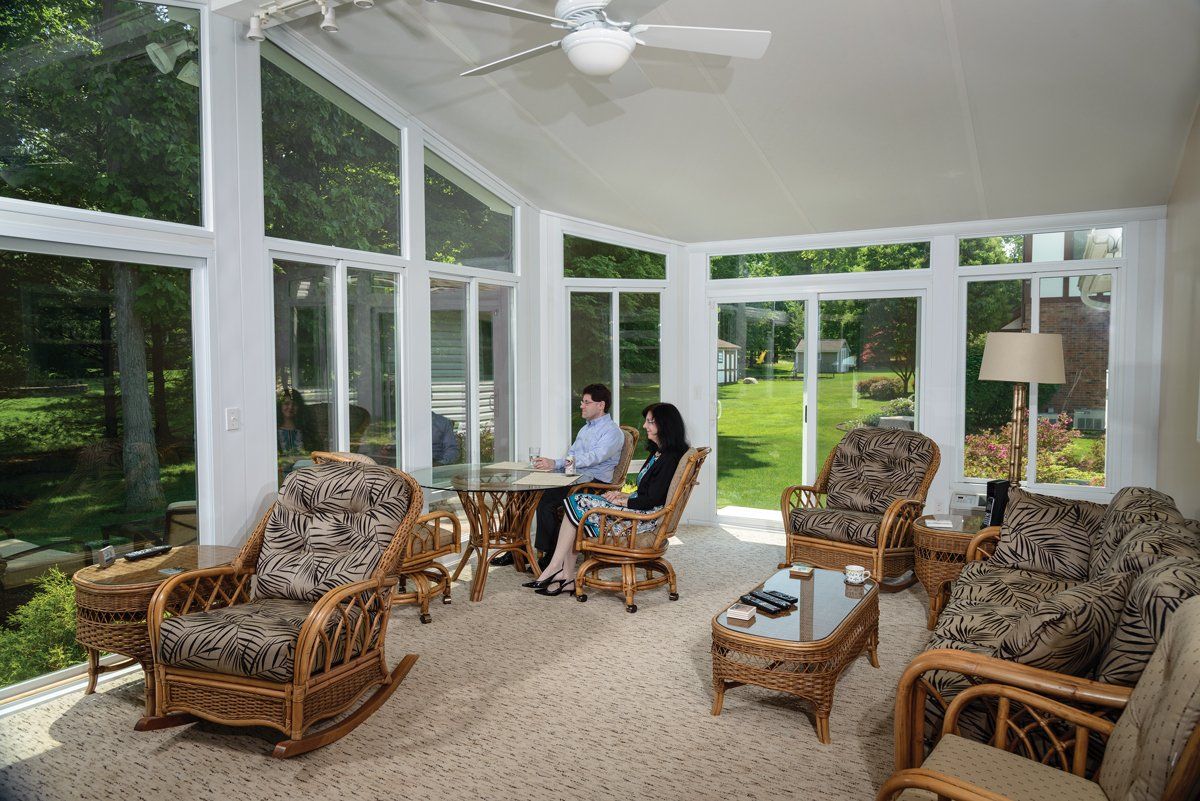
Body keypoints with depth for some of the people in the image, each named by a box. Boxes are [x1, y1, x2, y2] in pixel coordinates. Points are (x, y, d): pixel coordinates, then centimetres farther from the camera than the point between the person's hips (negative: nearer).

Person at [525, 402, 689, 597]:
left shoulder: (670, 458, -16)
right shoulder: (657, 452, 17)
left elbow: (652, 500, -19)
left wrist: (621, 501, -8)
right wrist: (623, 495, 5)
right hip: (637, 510, 10)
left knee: (576, 507, -11)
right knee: (574, 502, -5)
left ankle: (555, 570, -1)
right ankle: (566, 577, -9)